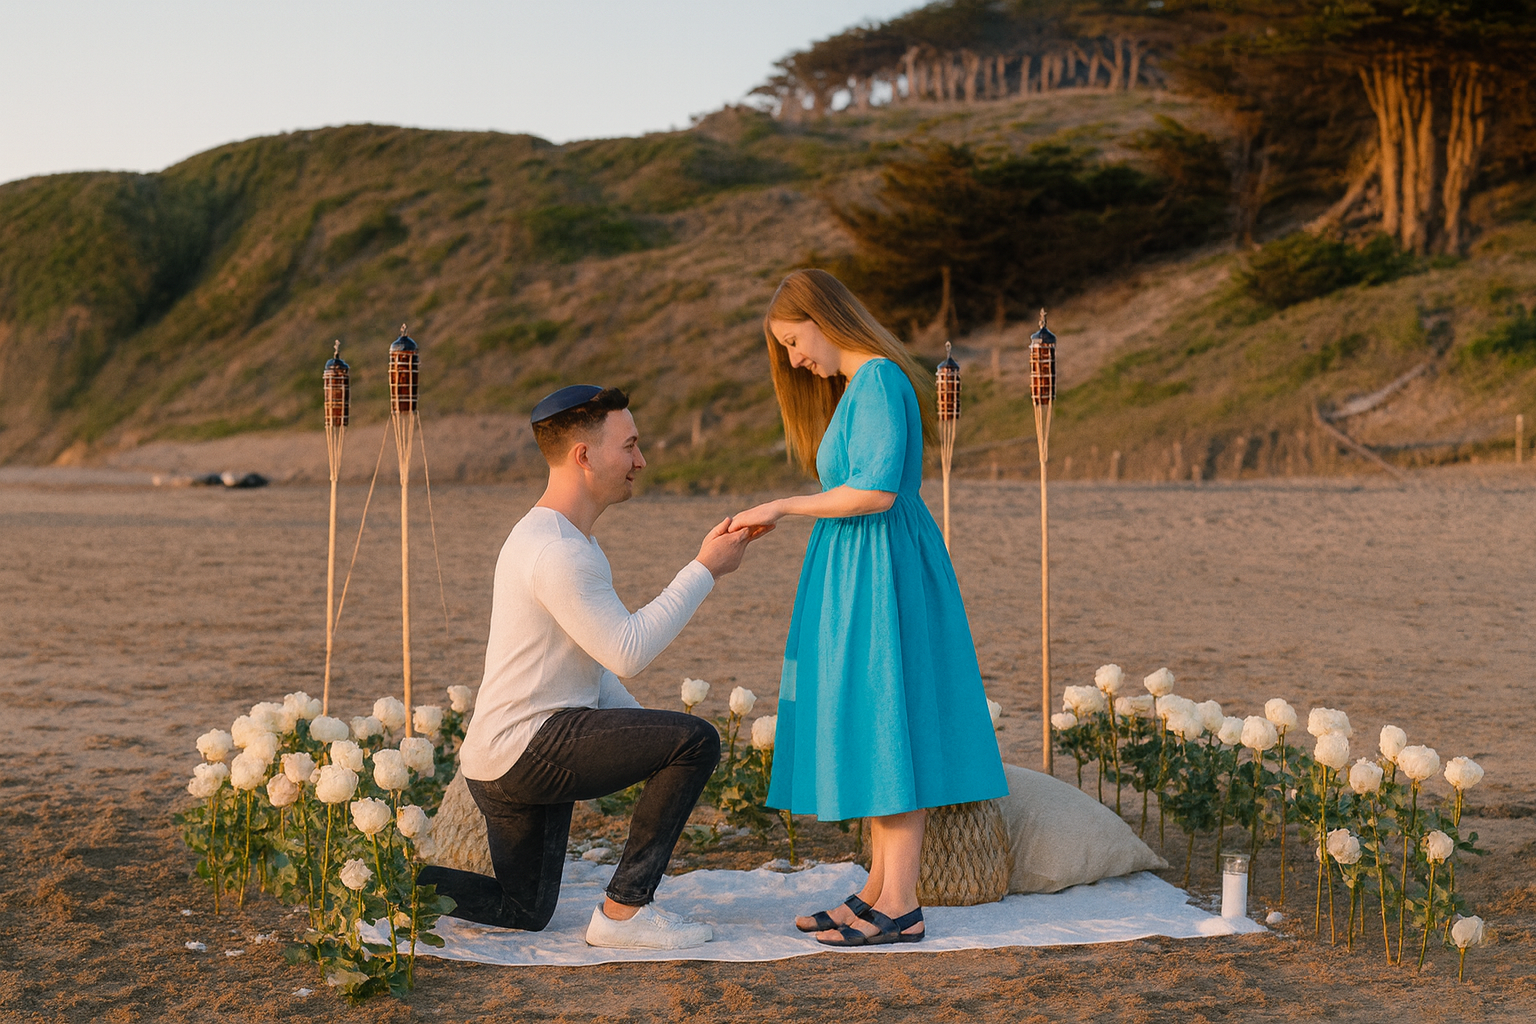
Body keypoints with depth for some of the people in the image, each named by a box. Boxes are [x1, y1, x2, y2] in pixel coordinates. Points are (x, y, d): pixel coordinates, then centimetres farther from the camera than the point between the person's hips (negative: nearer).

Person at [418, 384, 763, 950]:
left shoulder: (560, 536, 15)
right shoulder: (556, 552, -20)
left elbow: (590, 660, 21)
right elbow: (628, 651, -22)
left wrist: (643, 730, 10)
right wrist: (705, 568, -16)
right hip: (524, 750, -11)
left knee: (522, 913, 24)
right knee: (696, 741, -17)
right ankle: (625, 908, -9)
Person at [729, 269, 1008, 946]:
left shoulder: (879, 380, -13)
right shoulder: (860, 386, 18)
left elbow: (877, 490, -22)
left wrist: (784, 506, -15)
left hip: (882, 579, -10)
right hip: (862, 580, 10)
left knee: (886, 729, -9)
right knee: (868, 735, 11)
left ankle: (900, 907, -6)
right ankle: (880, 890, 16)